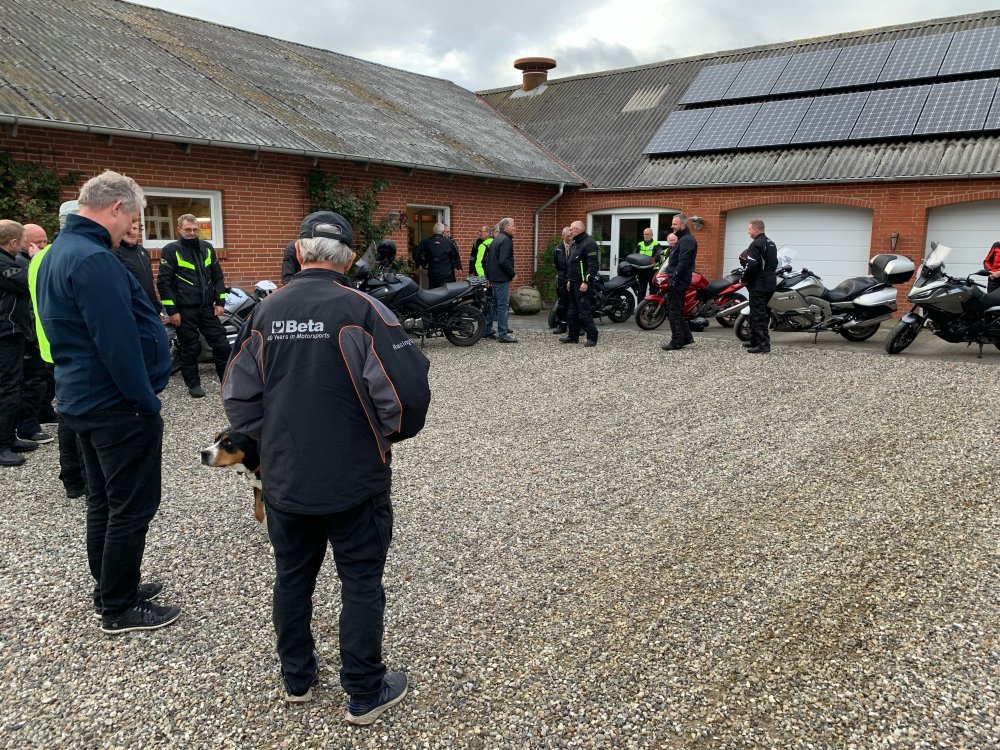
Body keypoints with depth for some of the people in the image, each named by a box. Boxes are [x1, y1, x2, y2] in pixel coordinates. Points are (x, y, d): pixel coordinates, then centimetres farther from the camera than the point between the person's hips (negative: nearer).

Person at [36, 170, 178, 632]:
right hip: (118, 404, -10)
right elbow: (118, 343, -25)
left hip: (83, 399, 11)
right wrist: (147, 403, -16)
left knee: (103, 502, 19)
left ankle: (110, 591, 32)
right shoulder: (94, 260, -21)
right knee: (133, 507, 1)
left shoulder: (58, 253, 13)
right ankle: (119, 610, 13)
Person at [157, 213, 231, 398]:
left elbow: (217, 276, 15)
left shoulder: (207, 248, 11)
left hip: (207, 307, 4)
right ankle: (193, 384, 16)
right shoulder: (171, 250, -3)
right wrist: (171, 310, -11)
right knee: (190, 348, 3)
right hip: (184, 310, -4)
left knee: (221, 344, 3)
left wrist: (220, 301, 6)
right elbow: (164, 282, -6)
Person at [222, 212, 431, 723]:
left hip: (284, 479, 5)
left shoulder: (267, 311, 0)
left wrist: (276, 439, 15)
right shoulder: (360, 310, -15)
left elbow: (238, 396, 3)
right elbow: (408, 390, -21)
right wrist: (388, 432, -1)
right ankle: (365, 694, 22)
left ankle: (296, 678, 37)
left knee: (292, 576, 20)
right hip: (354, 480, -4)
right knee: (361, 582, 9)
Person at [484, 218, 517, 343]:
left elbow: (488, 259, 20)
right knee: (503, 306, -7)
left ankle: (487, 330, 23)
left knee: (493, 304, 17)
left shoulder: (496, 239, 16)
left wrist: (488, 275, 21)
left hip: (493, 277, 10)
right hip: (502, 278, -10)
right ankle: (503, 335, -5)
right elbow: (504, 261, -24)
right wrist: (512, 273, -13)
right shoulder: (506, 240, -14)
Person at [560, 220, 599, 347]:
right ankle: (573, 336, 21)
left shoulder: (589, 243, -12)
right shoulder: (574, 244, 18)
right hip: (574, 283, 10)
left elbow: (593, 265, -19)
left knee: (584, 312, -10)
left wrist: (586, 282, -23)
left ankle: (592, 337, -4)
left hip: (583, 284, -10)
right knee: (573, 311, 13)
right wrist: (569, 280, 20)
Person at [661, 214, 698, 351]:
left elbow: (683, 263, -22)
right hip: (677, 280, 11)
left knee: (674, 311, -7)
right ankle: (686, 338, 21)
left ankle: (677, 342, -2)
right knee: (677, 311, 15)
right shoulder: (683, 239, 20)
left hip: (678, 281, -11)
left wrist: (674, 280, -25)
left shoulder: (687, 240, -14)